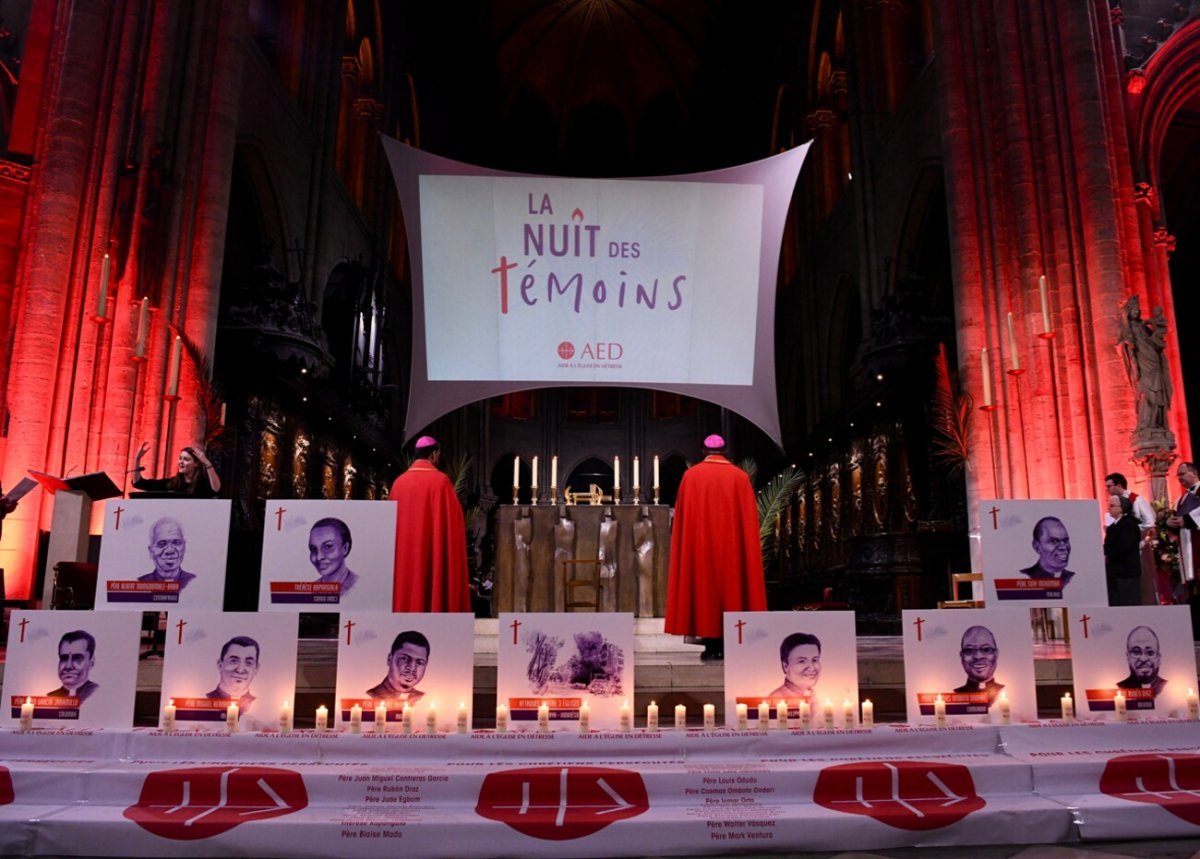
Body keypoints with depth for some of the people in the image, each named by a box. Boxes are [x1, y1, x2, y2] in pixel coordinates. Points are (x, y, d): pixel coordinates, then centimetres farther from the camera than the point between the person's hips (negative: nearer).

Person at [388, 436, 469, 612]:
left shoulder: (399, 482, 7)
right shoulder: (440, 481, -7)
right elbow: (452, 520, -9)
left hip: (403, 557, 5)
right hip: (433, 555, -5)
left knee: (404, 594, 7)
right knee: (434, 595, -3)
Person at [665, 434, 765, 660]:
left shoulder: (691, 476, 1)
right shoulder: (739, 476, 2)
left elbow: (681, 518, 3)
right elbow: (749, 520, 2)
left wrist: (686, 544, 11)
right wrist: (747, 551, 7)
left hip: (700, 544, 0)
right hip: (731, 545, 0)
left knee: (704, 590, 4)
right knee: (730, 586, 6)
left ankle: (710, 646, 1)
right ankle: (727, 645, 4)